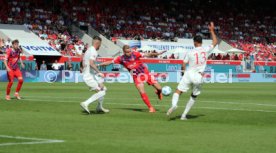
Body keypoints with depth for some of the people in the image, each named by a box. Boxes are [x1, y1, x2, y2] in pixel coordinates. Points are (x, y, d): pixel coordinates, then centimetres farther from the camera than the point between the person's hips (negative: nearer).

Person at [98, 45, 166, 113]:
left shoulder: (135, 54, -15)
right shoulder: (121, 59, -10)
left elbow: (147, 55, -20)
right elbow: (110, 62, -3)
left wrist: (157, 54, -30)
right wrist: (98, 65, -6)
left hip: (145, 72, -1)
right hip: (136, 76, 1)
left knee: (159, 88, -1)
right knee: (142, 92, -16)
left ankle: (158, 92, 37)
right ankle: (151, 108, -2)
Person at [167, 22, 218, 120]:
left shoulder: (190, 53, -3)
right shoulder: (206, 50, 0)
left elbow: (183, 66, 4)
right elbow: (215, 42, 18)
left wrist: (183, 70, 24)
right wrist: (212, 31, 25)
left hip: (189, 74, -2)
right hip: (199, 77, 2)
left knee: (178, 91, -1)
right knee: (194, 96, 18)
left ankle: (174, 104, -33)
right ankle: (184, 115, 13)